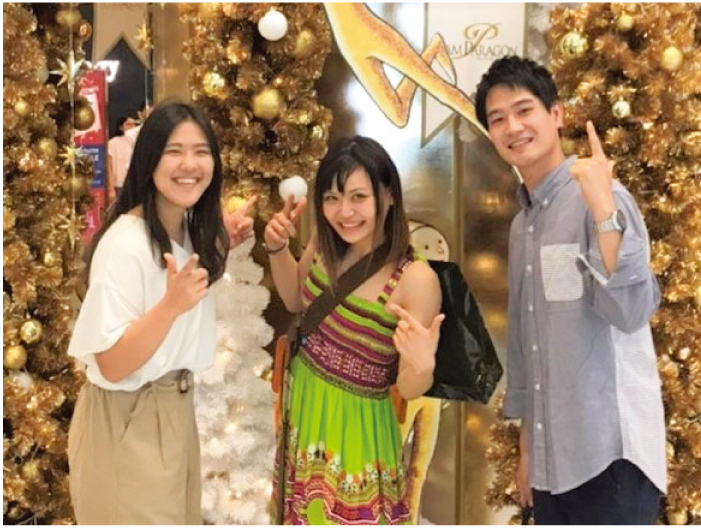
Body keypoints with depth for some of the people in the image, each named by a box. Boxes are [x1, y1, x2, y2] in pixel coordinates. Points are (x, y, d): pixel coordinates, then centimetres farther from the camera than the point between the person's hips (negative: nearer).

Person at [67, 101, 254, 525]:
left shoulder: (191, 228, 1)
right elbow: (111, 365, -24)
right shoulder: (125, 243, -25)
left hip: (176, 407, 9)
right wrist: (171, 305, -38)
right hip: (126, 422, -8)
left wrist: (220, 247, 2)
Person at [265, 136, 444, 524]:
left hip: (354, 432, -6)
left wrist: (423, 365, -40)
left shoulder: (414, 278, -25)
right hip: (302, 415, 6)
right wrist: (277, 248, -4)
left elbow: (409, 389, -18)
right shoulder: (326, 244, -9)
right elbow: (296, 300, 12)